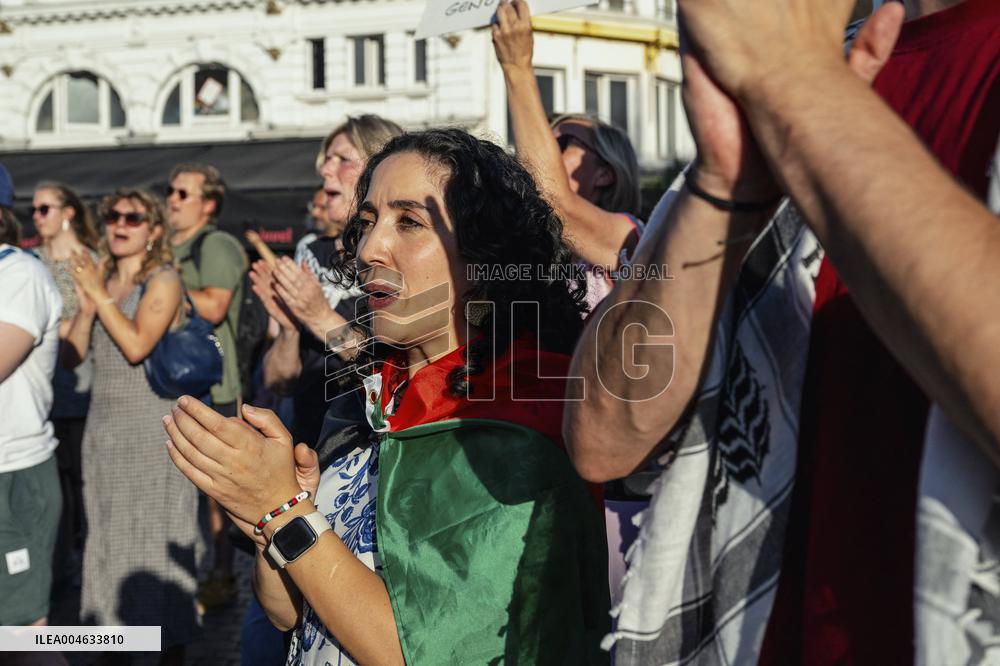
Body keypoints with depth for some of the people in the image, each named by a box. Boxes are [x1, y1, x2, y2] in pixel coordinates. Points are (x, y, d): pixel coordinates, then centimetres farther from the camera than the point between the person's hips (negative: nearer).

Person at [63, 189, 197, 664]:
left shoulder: (163, 281, -5)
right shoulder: (99, 280, 12)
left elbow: (137, 345, -19)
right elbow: (73, 355, 6)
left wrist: (100, 295, -14)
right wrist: (86, 305, -8)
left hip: (151, 425, -6)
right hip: (103, 424, 6)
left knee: (158, 535, -4)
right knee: (109, 533, 10)